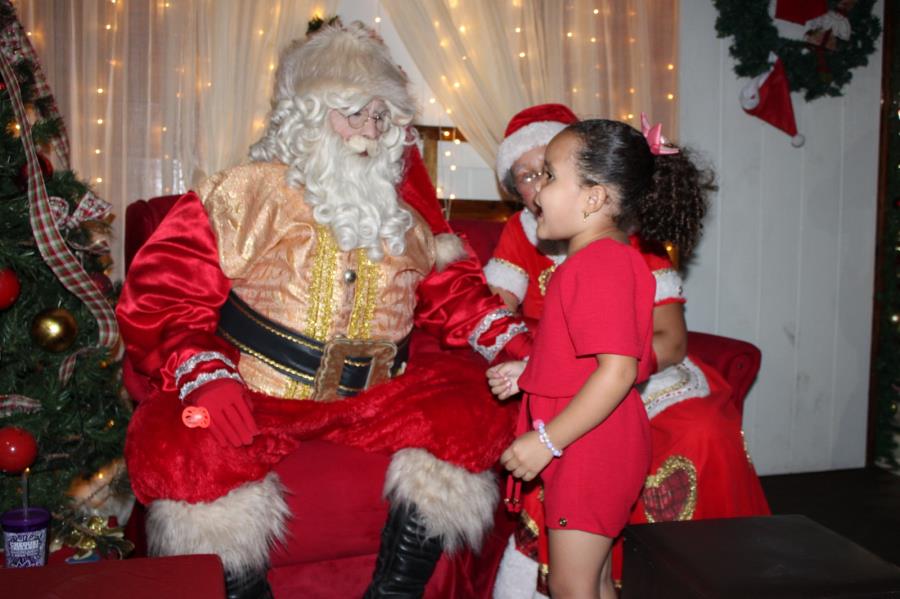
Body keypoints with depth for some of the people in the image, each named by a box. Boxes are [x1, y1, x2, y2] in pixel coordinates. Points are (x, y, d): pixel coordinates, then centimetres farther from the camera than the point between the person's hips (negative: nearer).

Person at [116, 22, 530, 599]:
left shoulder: (407, 213, 11)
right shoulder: (245, 194, -1)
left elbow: (455, 290, 15)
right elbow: (162, 297, -6)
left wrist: (513, 342, -5)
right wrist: (207, 380, -23)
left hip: (375, 396, 4)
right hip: (253, 392, -3)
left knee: (472, 408, -17)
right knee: (182, 446, -32)